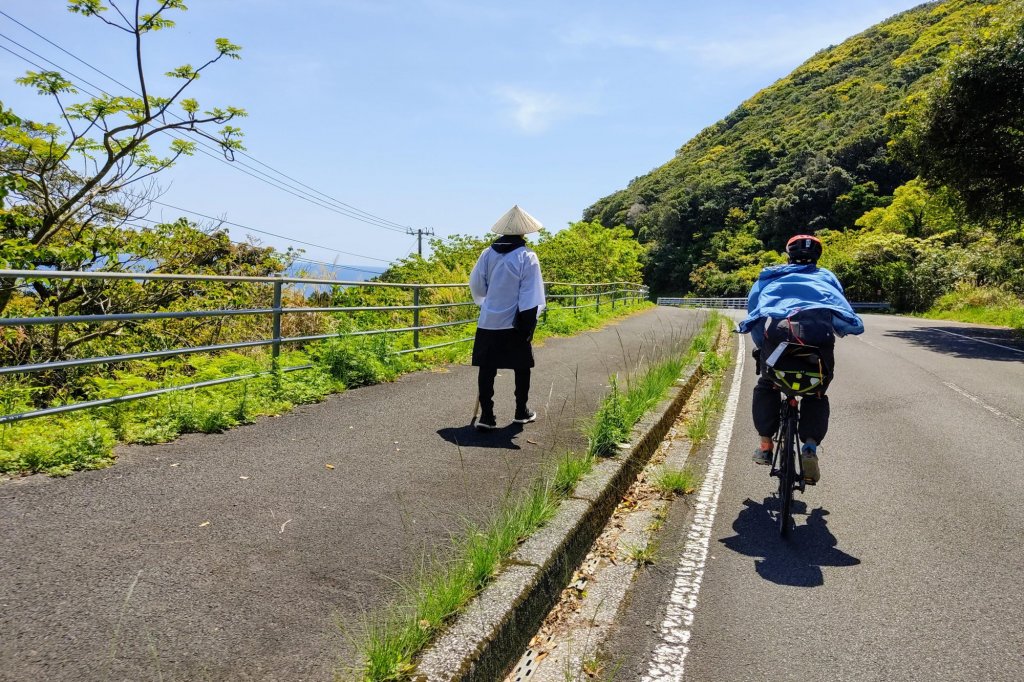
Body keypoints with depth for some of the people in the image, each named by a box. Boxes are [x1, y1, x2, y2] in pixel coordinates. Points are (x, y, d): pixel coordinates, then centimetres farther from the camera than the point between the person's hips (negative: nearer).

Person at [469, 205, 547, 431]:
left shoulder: (488, 254, 2)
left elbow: (476, 285, 10)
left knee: (487, 368, 6)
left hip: (488, 322, 3)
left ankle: (486, 416, 2)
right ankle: (521, 412, 24)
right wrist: (528, 324, -9)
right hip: (514, 324, -3)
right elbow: (530, 297, -13)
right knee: (522, 368, 14)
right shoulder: (527, 258, -10)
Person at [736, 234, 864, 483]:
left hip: (775, 329, 0)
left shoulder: (770, 277, 34)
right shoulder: (826, 276, 35)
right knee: (816, 394, 20)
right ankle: (810, 446, 0)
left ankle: (765, 445, 18)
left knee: (766, 386, 24)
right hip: (819, 331, 1)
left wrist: (761, 346, 32)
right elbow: (845, 309, 27)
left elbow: (753, 308, 28)